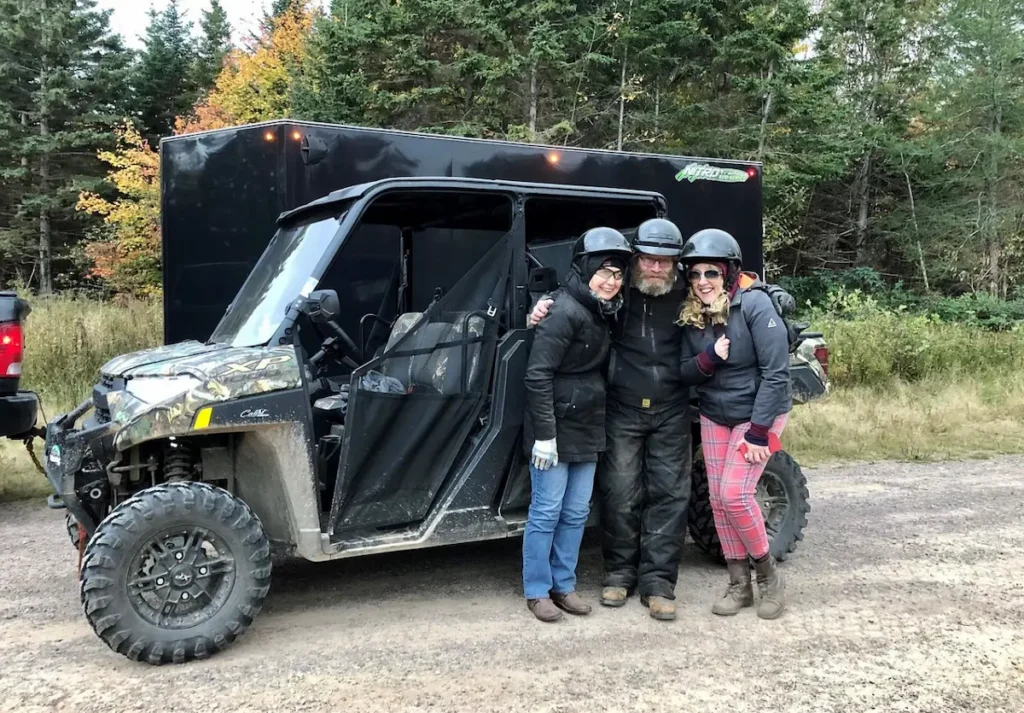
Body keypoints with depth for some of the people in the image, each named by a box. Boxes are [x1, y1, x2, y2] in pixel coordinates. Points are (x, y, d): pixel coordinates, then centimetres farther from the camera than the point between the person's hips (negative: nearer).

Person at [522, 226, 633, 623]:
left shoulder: (602, 313, 9)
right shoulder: (566, 312, -18)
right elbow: (537, 375, -20)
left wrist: (597, 425, 10)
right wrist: (544, 434, -21)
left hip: (587, 429, 8)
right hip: (556, 428, -8)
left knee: (576, 512, 13)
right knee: (546, 512, 2)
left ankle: (563, 585, 26)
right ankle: (537, 591, 16)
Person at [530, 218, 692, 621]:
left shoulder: (685, 298, 3)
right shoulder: (617, 295, -2)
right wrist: (545, 308, -11)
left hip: (671, 413, 2)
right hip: (622, 411, -1)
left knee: (669, 494, 2)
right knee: (620, 494, 3)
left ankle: (658, 583, 12)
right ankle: (619, 573, 21)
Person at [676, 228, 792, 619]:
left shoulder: (755, 305, -21)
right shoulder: (692, 313, -4)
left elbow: (776, 372, -22)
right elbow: (685, 371, -1)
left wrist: (758, 431, -24)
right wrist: (710, 358, -23)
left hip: (759, 413, -6)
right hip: (714, 415, 6)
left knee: (735, 493, -14)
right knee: (718, 500, 4)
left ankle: (769, 575, 8)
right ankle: (739, 584, 18)